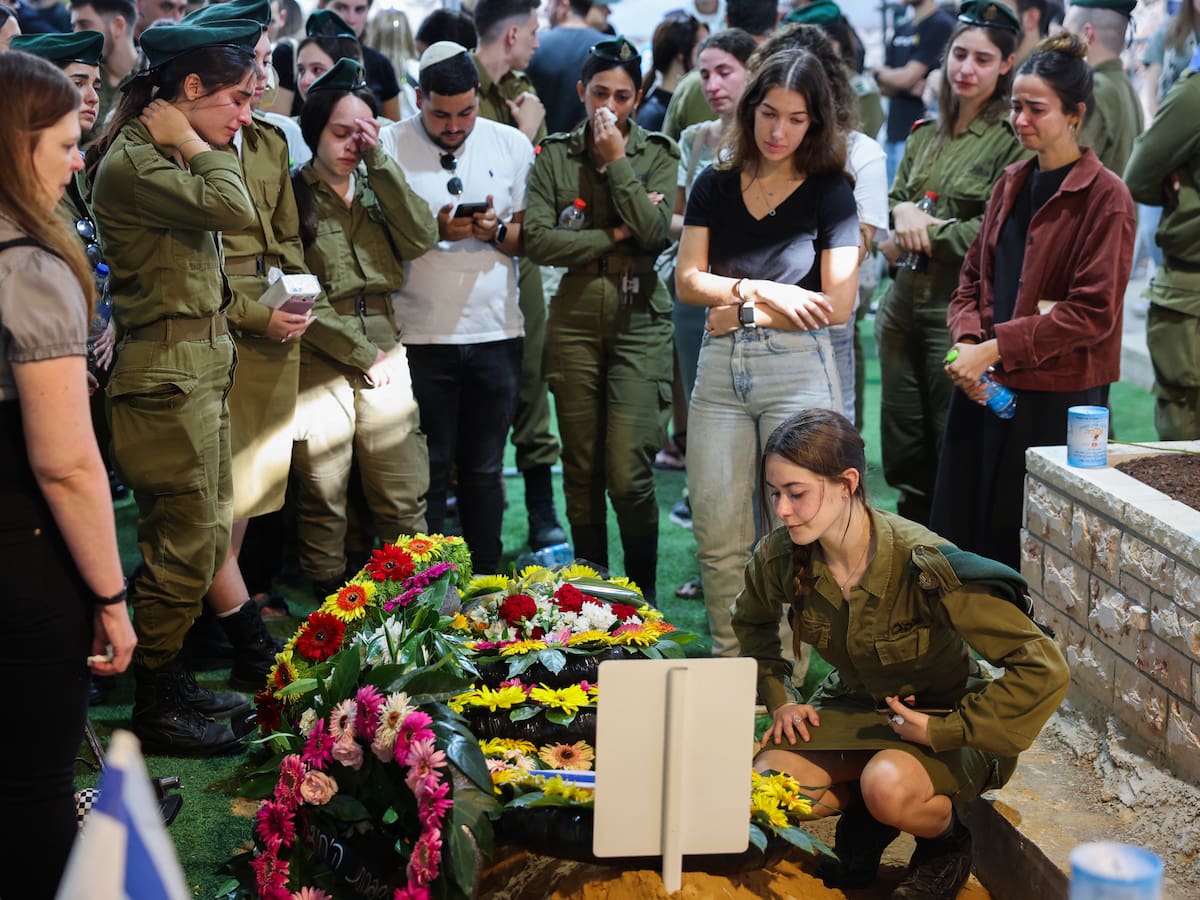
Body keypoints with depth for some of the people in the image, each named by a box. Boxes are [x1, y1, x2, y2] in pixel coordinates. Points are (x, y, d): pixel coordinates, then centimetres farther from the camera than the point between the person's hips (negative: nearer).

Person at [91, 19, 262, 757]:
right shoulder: (131, 162, -15)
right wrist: (193, 146, -14)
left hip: (203, 367, 10)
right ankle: (157, 709, 10)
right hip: (168, 372, -10)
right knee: (185, 543, -3)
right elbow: (234, 209, -25)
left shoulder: (166, 157, 16)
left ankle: (171, 681, 28)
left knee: (206, 535, 15)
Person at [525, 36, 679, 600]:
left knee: (629, 474, -10)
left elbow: (656, 233, -11)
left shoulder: (657, 155, 5)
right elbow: (537, 241, -6)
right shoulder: (554, 156, 6)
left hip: (640, 324, -2)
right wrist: (615, 236, -9)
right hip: (575, 324, 2)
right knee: (581, 471, 8)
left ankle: (642, 596, 6)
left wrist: (617, 162, -9)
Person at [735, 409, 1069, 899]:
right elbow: (752, 623, 12)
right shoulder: (781, 557, -16)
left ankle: (947, 843, 0)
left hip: (942, 713, -5)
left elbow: (1044, 669, -31)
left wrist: (945, 730, -26)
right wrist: (778, 699, 1)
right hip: (855, 706, 5)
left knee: (888, 786, -35)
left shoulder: (925, 566, -32)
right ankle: (865, 816, 11)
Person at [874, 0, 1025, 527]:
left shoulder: (1012, 138, -8)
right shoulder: (925, 133, 13)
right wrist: (903, 211, -9)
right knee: (903, 455, 13)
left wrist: (917, 237, -9)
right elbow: (888, 203, 14)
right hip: (905, 301, 7)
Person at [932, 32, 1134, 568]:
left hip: (1057, 401, -7)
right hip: (983, 387, 7)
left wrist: (994, 348, -17)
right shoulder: (1011, 183, 13)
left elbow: (1092, 312, -14)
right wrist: (968, 341, -5)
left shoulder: (1105, 197, -9)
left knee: (1025, 553, 1)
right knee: (958, 536, 10)